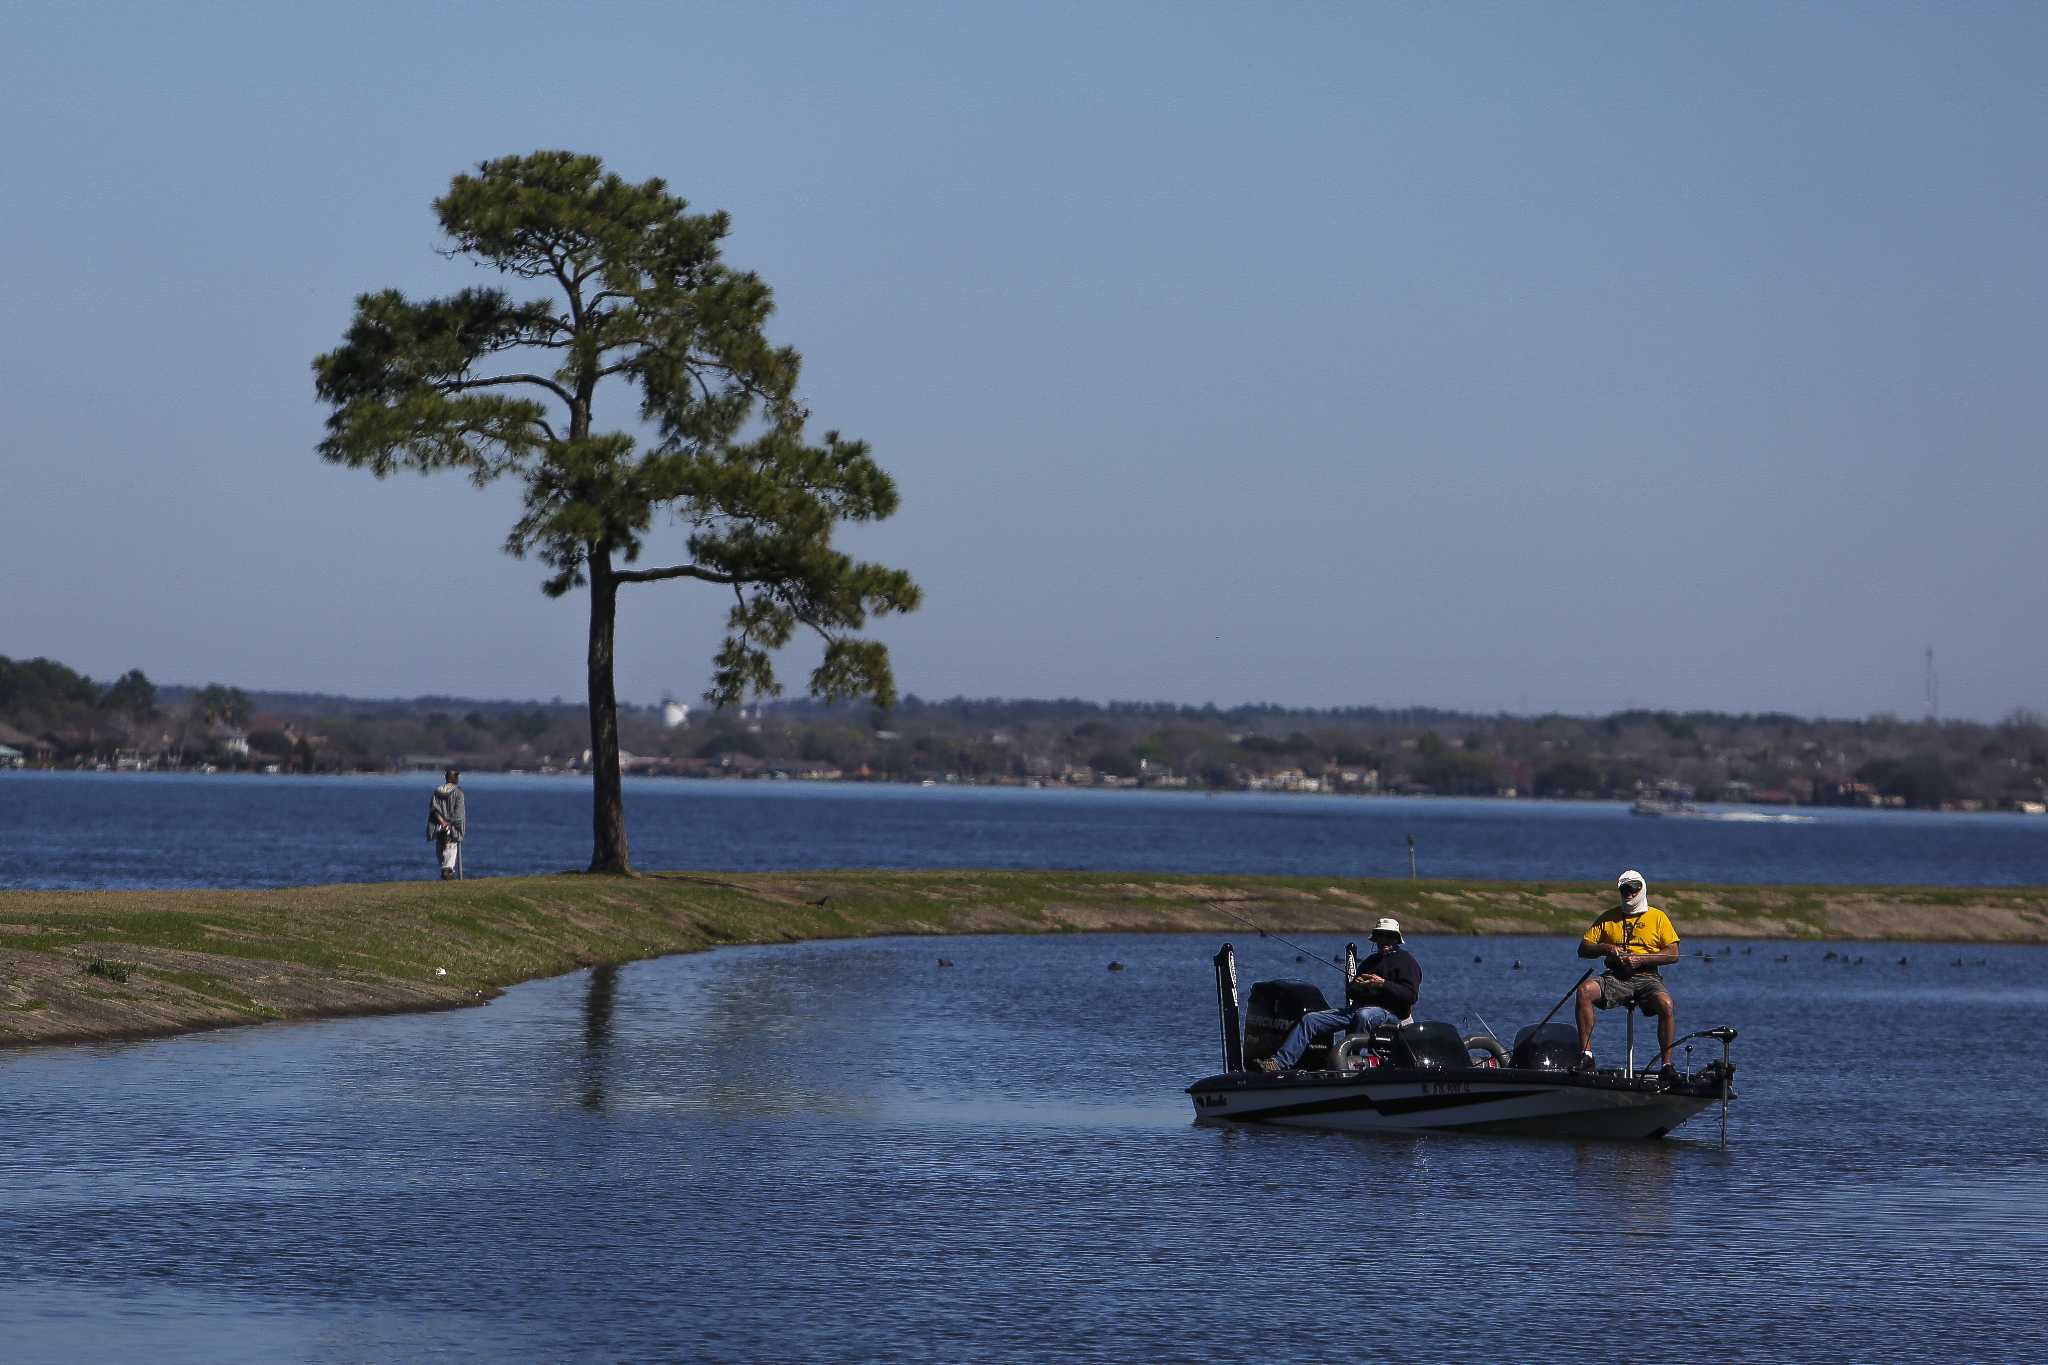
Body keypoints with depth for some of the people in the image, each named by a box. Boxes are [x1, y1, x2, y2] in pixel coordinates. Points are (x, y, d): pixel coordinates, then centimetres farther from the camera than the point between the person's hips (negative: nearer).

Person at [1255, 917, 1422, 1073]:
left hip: (1388, 1011, -7)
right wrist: (1354, 985, 1)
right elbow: (1350, 992, 26)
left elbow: (1410, 995, -10)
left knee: (1363, 1015, -45)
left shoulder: (1406, 960, 5)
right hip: (1358, 1008, 7)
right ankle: (1279, 1062, -18)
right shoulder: (1371, 961, 28)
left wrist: (1383, 984, -20)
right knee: (1309, 1020, -7)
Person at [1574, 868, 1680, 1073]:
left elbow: (1673, 954, 1)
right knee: (1585, 990, -28)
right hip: (1616, 978, 2)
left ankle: (1666, 1063, -23)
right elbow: (1583, 949, 14)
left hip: (1647, 978, -2)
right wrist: (1606, 948, -6)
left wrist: (1640, 959, -10)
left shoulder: (1658, 917, 10)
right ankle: (1585, 1054, -28)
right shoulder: (1609, 918, 17)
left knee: (1665, 1005, -33)